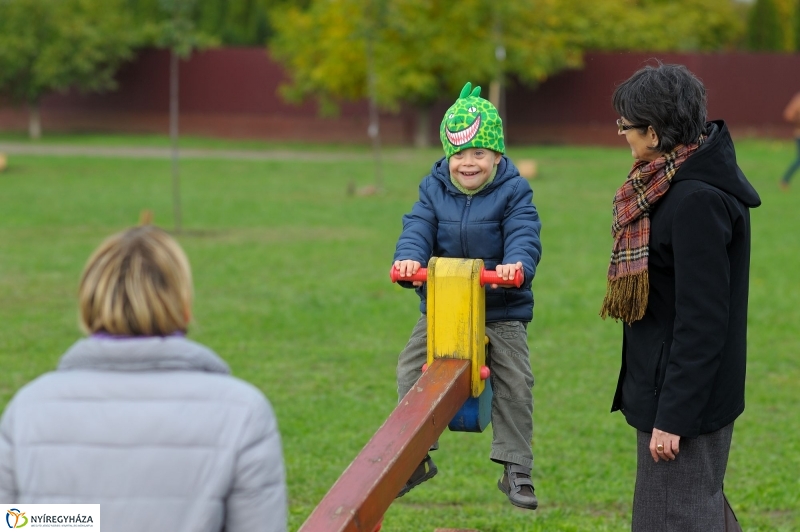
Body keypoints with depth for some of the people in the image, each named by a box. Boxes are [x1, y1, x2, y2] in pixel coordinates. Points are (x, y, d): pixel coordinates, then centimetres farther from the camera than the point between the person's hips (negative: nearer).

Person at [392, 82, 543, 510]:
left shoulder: (513, 193, -7)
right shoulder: (434, 190, 1)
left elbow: (524, 235, -20)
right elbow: (418, 229, -12)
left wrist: (517, 264, -43)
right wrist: (409, 258, -34)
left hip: (502, 310, -3)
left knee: (514, 382, -9)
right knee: (411, 370, -7)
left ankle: (515, 468, 1)